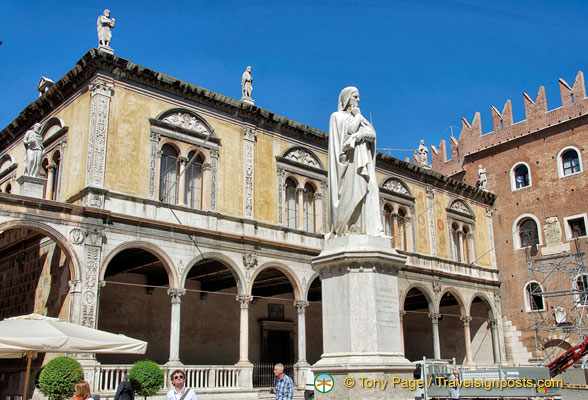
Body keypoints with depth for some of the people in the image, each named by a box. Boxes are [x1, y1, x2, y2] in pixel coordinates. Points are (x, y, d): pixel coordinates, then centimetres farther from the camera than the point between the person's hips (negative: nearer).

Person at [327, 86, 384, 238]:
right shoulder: (337, 116, 9)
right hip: (348, 158, -6)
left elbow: (373, 134, 9)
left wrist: (360, 134, -11)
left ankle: (367, 228, -15)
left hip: (363, 161, 6)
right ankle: (342, 228, -22)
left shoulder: (359, 117, 27)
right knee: (350, 190, -19)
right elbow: (351, 129, -10)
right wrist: (357, 115, 8)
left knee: (367, 191, -8)